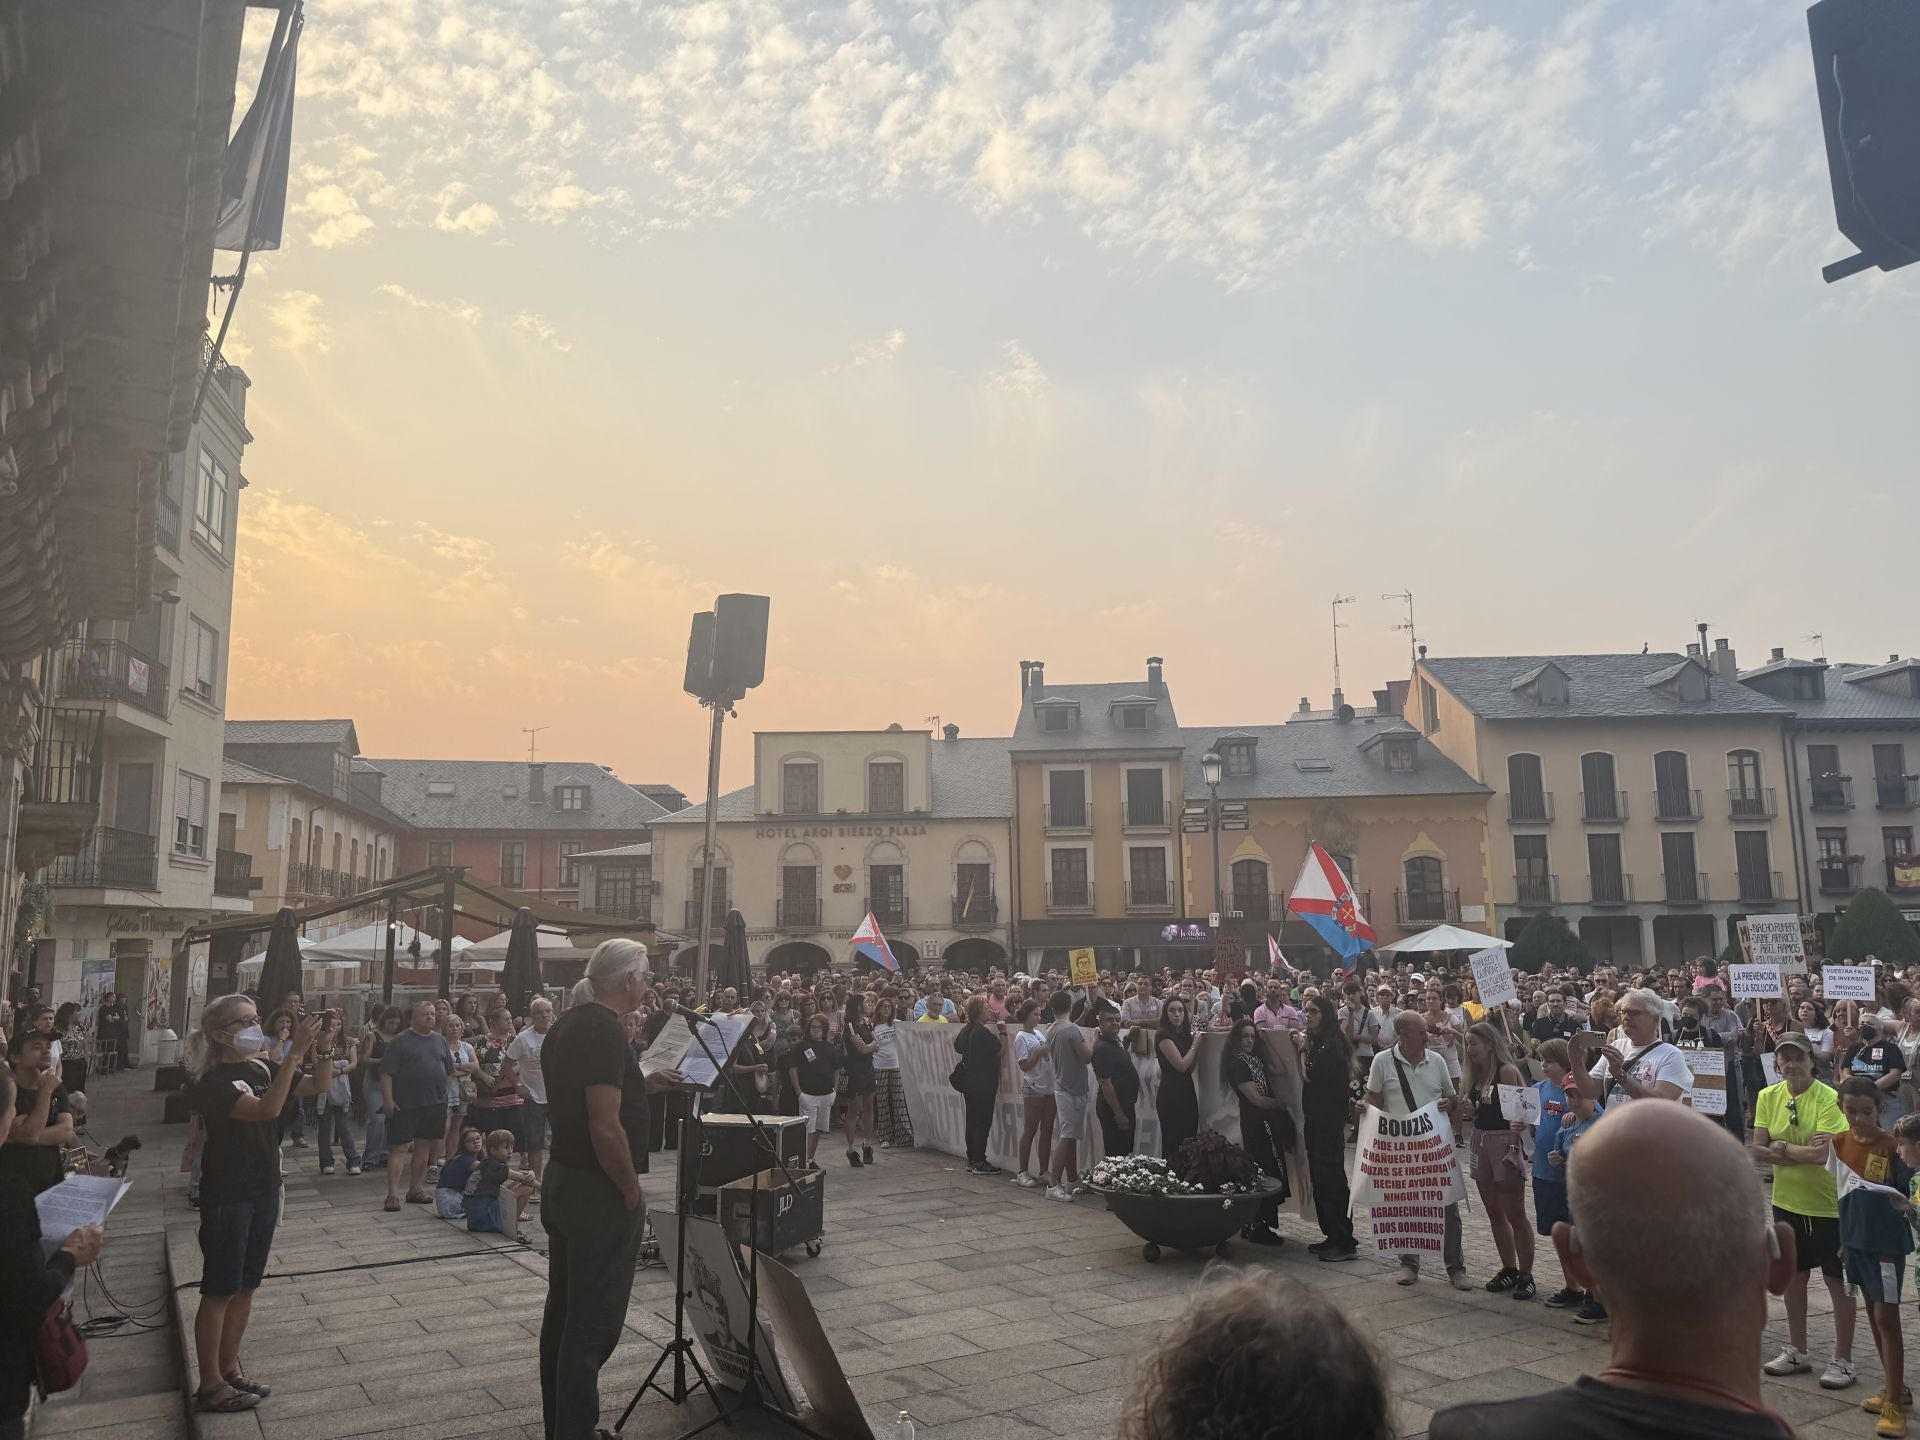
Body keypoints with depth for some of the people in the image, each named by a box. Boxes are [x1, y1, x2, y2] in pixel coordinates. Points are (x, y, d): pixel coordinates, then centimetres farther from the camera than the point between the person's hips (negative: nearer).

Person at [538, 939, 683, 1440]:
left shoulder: (567, 1024, 8)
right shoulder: (605, 1032, -21)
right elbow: (605, 1127, -26)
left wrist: (643, 1083, 16)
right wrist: (632, 1192, -15)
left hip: (562, 1182, 10)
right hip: (599, 1195, -10)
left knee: (562, 1314, 18)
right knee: (594, 1324, -1)